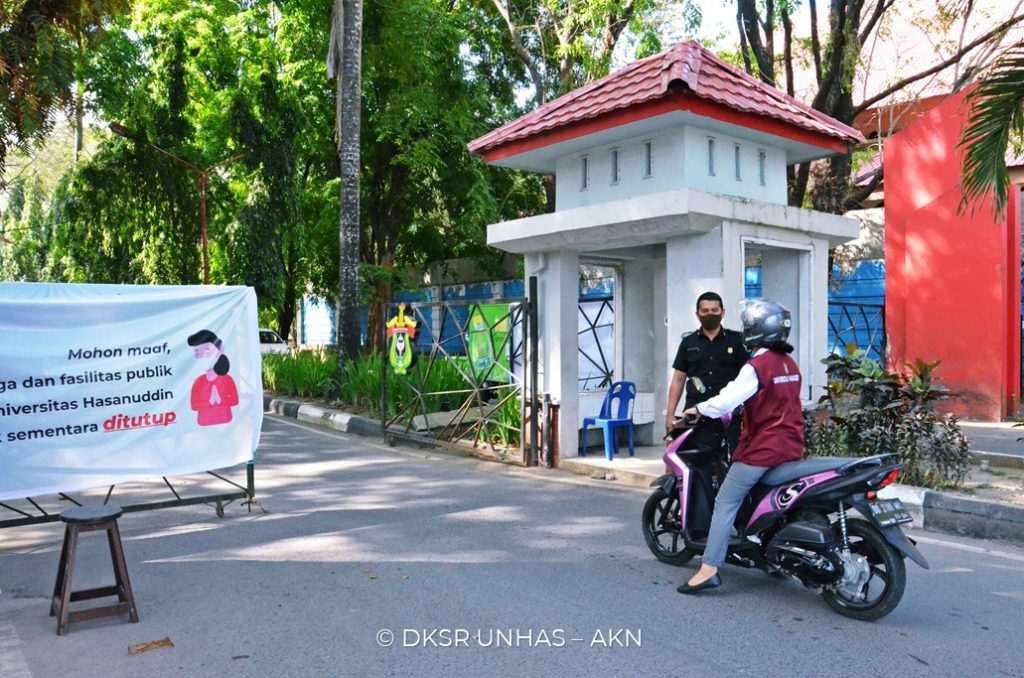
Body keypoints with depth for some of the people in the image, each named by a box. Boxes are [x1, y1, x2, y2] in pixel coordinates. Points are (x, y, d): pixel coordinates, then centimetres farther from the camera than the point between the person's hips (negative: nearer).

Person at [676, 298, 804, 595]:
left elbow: (726, 401, -22)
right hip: (791, 448, 9)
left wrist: (698, 409, -6)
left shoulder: (756, 367, -15)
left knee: (725, 503, -6)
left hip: (761, 450, -8)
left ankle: (709, 570, -11)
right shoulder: (790, 364, 11)